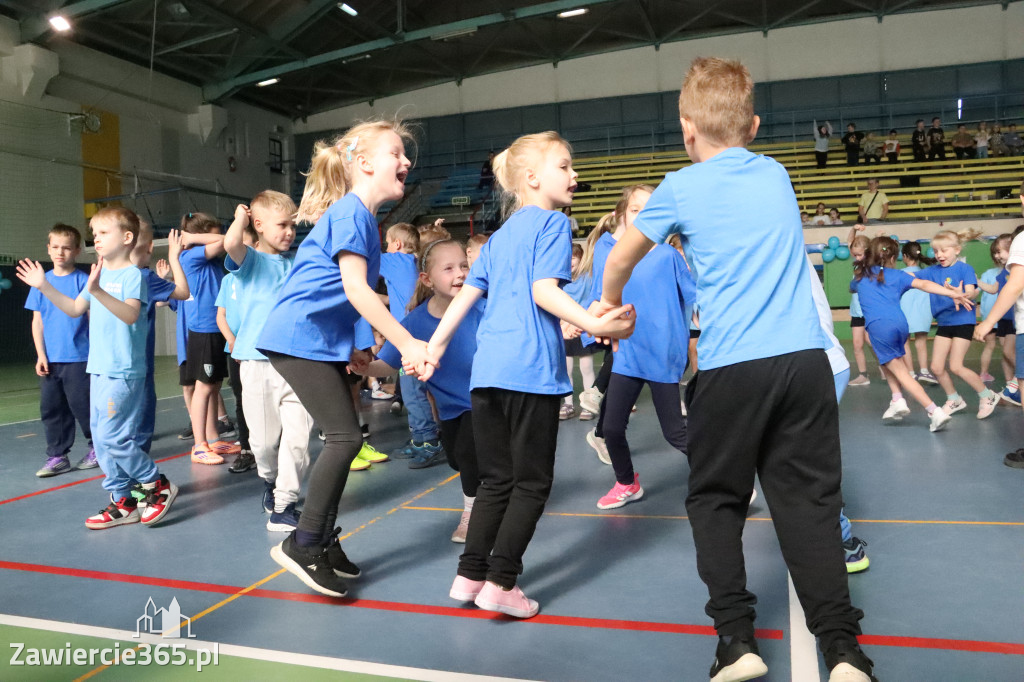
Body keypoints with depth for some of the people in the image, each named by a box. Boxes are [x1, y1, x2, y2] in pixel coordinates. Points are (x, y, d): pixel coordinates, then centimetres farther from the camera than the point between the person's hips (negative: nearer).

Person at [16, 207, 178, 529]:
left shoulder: (132, 274, -11)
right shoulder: (99, 275, 14)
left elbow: (131, 314, -25)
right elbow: (75, 309, 20)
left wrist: (97, 291, -37)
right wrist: (45, 287, 11)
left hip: (123, 371, -9)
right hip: (99, 369, 9)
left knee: (112, 436, -10)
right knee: (102, 439, 10)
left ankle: (158, 485, 6)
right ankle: (123, 502, 18)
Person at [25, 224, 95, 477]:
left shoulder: (83, 280, -5)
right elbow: (37, 320, 7)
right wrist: (41, 355, 2)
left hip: (78, 358, -4)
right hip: (50, 359, 4)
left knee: (81, 405, 2)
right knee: (51, 408, 7)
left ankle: (97, 447, 21)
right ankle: (57, 457, 16)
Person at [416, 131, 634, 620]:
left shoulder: (499, 236, 21)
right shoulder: (553, 223, -1)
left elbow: (466, 294, 18)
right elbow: (544, 290, -15)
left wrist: (434, 348, 21)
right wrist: (595, 325, -25)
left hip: (486, 369, 7)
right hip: (531, 368, -7)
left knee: (495, 481, 15)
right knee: (532, 483, 3)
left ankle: (470, 575, 17)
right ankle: (500, 583, 3)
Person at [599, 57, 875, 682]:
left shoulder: (681, 188, 3)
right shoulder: (777, 175, 16)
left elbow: (620, 260, 16)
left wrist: (610, 304, 36)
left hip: (731, 367, -3)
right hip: (805, 359, 4)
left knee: (715, 499, 12)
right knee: (809, 500, 9)